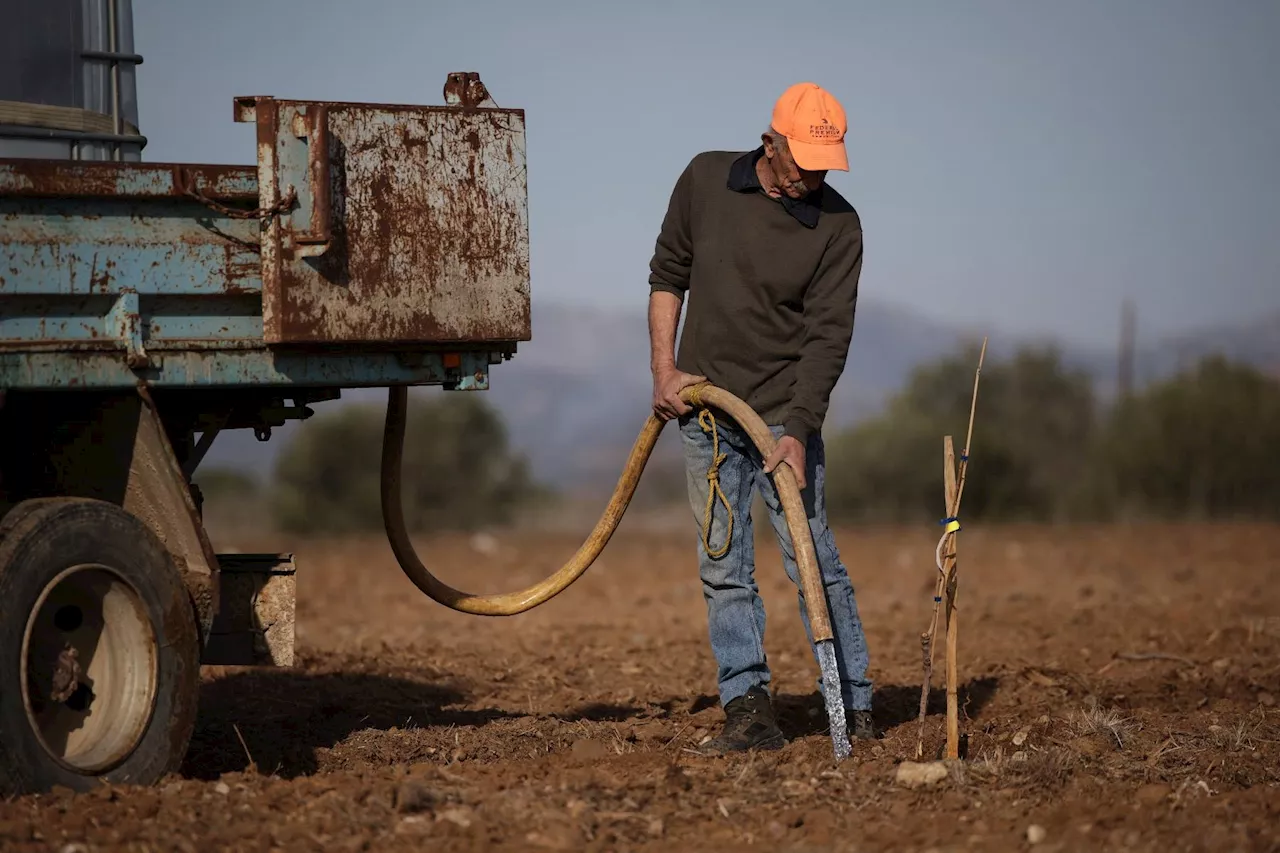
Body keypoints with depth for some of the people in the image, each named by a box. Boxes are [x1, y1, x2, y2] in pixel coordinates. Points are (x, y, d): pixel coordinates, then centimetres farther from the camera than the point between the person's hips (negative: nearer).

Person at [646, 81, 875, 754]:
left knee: (814, 561, -7)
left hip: (784, 415, -3)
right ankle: (749, 715, 4)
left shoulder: (837, 226, -9)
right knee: (722, 569, 2)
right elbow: (668, 273, 11)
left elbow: (828, 338, -12)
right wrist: (664, 369, 3)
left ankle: (855, 710, -1)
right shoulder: (706, 180, -1)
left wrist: (797, 432, -21)